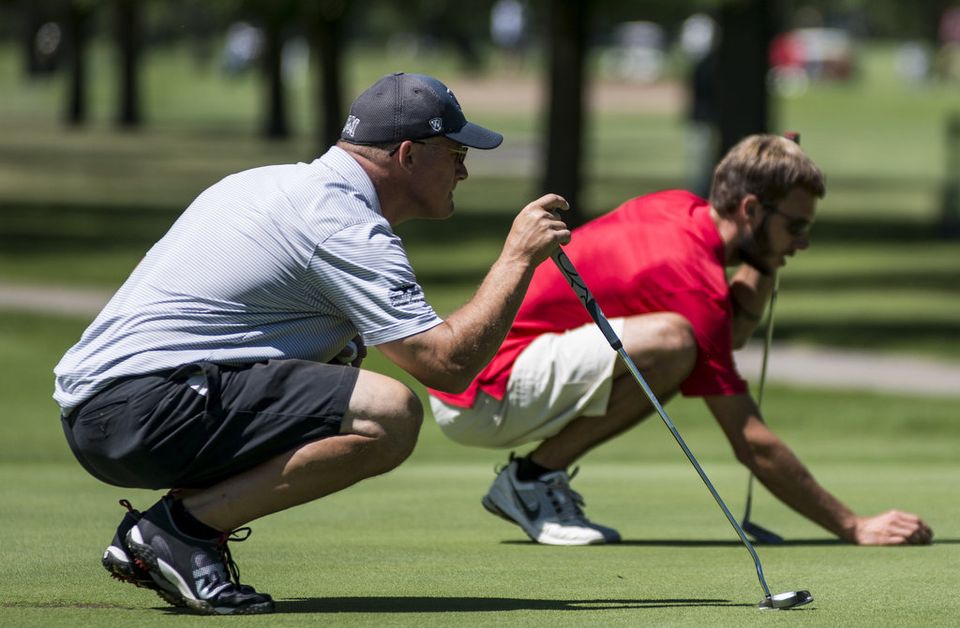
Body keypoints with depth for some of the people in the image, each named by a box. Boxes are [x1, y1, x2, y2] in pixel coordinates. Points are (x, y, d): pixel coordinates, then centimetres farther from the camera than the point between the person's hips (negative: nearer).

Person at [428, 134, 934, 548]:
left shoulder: (678, 209, 6)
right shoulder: (696, 283, -20)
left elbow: (733, 331, 22)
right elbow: (752, 443, -19)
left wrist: (765, 261, 7)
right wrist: (854, 528, -15)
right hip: (479, 400, -10)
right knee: (671, 343, -29)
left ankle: (536, 478, 11)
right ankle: (532, 477, -12)